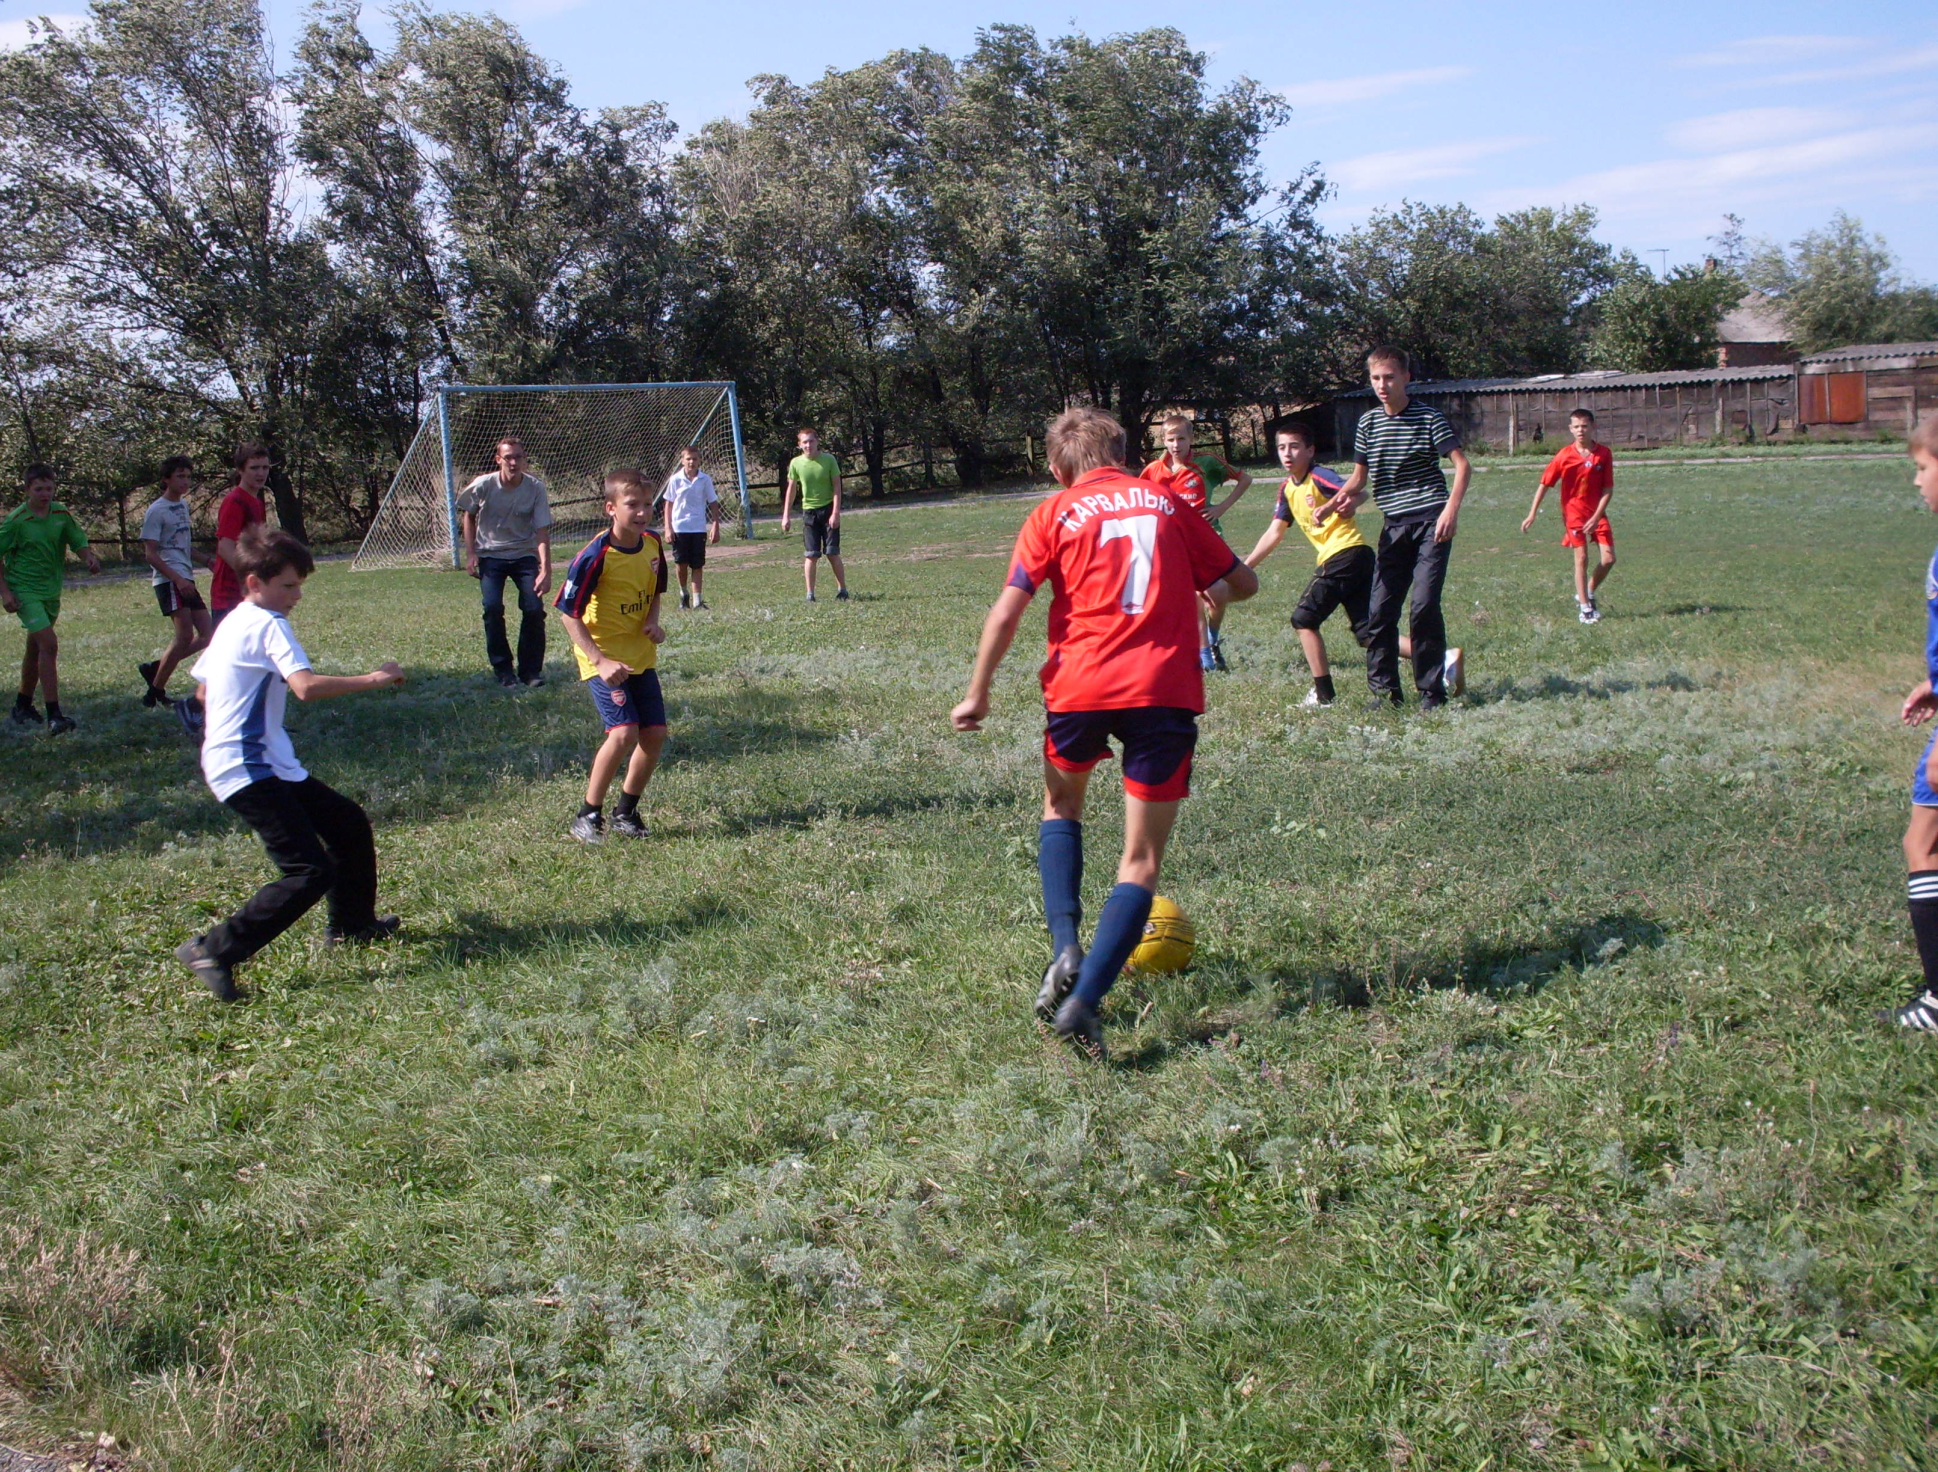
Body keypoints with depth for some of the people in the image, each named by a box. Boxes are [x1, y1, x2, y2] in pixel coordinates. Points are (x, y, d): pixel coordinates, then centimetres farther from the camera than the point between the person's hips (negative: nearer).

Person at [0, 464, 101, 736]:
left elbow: (79, 542, 7)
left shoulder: (62, 515, 2)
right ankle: (54, 715, -21)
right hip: (25, 591, -6)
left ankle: (23, 707, 34)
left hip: (52, 590, 6)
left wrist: (90, 558, -17)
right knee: (49, 644, -19)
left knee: (35, 648, 17)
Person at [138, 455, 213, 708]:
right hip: (168, 580, -9)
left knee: (207, 635, 3)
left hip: (185, 580, 9)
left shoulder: (183, 504, 18)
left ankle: (155, 669, 12)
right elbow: (150, 554, -12)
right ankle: (156, 690, -6)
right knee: (185, 635, -15)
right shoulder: (157, 511, -7)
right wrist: (178, 579, -21)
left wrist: (206, 561, 15)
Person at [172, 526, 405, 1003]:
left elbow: (203, 691, 24)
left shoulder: (233, 622, 14)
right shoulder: (268, 626, -16)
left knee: (348, 822, 20)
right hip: (249, 771, -11)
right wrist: (371, 679, -24)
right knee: (310, 872, -17)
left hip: (269, 764, 11)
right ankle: (214, 951, -11)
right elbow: (307, 686, -32)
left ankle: (352, 924, 37)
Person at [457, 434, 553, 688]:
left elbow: (542, 531, -18)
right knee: (492, 608, -15)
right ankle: (503, 671, -1)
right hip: (491, 555, 0)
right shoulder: (483, 485, -14)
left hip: (525, 555, 0)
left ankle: (531, 669, 5)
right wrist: (470, 554, -4)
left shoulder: (536, 488, -15)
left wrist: (545, 570, -29)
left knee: (534, 608, -13)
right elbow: (468, 515, 4)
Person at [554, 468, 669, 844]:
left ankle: (625, 812, 21)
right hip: (603, 657, -7)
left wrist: (653, 622, -5)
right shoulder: (595, 556, -21)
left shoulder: (653, 545, -1)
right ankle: (588, 817, -4)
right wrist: (600, 661, -25)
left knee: (655, 734, 2)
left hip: (641, 656, 7)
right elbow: (570, 616, -17)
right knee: (624, 733, -20)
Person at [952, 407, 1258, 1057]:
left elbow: (1007, 610, -2)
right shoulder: (1168, 502, 15)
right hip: (1168, 691, 1)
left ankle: (1065, 949, 11)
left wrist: (978, 693, 6)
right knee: (1142, 860, 7)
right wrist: (1201, 589, 41)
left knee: (1060, 803, 28)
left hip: (1082, 686, 0)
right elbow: (1243, 582, 21)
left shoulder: (1055, 513, 8)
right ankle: (1083, 999, -9)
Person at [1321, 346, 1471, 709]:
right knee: (1380, 609, 1)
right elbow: (1359, 476, 18)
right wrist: (1335, 502, 0)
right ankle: (1385, 690, 13)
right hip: (1394, 526, 5)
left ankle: (1432, 691, -2)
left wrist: (1451, 509, -21)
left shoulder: (1428, 417, -4)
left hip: (1431, 522, -5)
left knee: (1424, 606, -13)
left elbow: (1462, 465, -7)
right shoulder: (1368, 424, 9)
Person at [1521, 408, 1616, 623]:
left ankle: (1587, 594, 20)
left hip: (1597, 514, 2)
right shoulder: (1564, 455, -8)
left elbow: (1608, 488, -3)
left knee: (1608, 558, -4)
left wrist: (1596, 516, -12)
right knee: (1581, 559, -4)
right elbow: (1545, 483, -3)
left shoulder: (1604, 454, -4)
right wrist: (1532, 514, -6)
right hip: (1574, 513, -2)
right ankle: (1585, 608, 4)